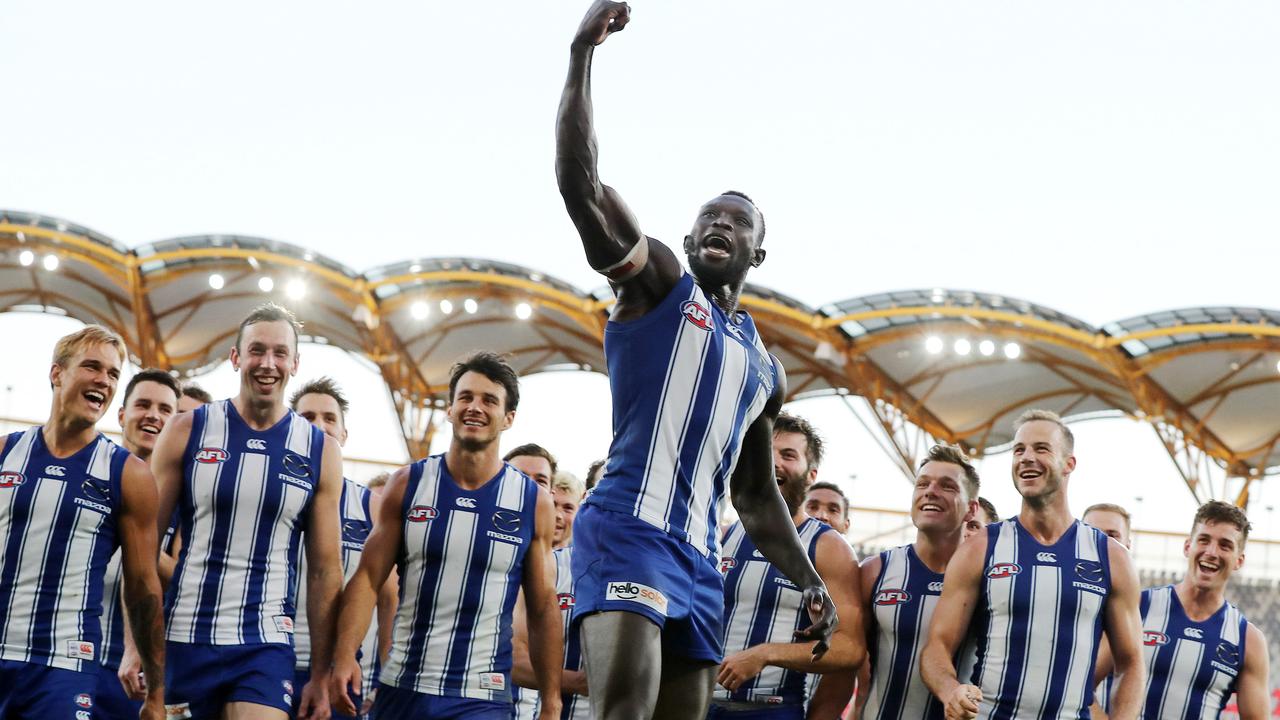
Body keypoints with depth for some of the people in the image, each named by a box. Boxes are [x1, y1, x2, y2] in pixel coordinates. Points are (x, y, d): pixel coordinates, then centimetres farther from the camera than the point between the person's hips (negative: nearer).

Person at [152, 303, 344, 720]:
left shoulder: (321, 453, 5)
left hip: (266, 648, 0)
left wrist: (321, 676, 4)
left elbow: (325, 571, 7)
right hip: (181, 639, 0)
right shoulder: (187, 431, 2)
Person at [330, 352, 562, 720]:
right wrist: (345, 656, -13)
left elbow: (543, 611, 5)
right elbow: (367, 579, 1)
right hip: (400, 690, 1)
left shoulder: (534, 503, 2)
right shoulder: (407, 484, 3)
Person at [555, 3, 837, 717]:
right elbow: (578, 180, -7)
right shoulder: (654, 279, 8)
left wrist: (811, 581, 20)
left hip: (700, 557, 7)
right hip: (627, 529, -7)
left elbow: (757, 495, 32)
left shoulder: (766, 368, 25)